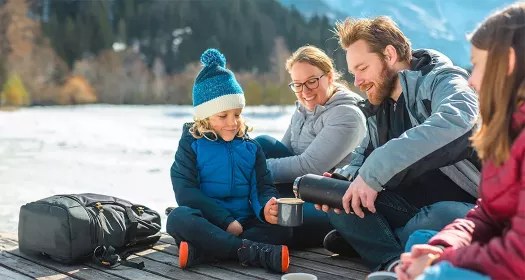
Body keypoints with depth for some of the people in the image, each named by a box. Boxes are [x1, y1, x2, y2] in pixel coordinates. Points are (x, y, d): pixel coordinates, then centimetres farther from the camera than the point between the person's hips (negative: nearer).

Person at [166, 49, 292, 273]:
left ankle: (200, 252, -31)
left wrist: (266, 208, -22)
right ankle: (254, 252, -36)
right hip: (207, 223, -3)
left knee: (282, 226, -23)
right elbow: (186, 193, -9)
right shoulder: (192, 144, 0)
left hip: (243, 224, 3)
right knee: (179, 218, -33)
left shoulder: (250, 147, 11)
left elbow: (263, 187, 4)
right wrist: (226, 221, -16)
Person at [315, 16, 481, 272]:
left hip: (461, 211, -7)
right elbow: (363, 158, 14)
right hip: (411, 209, 7)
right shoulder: (379, 108, 11)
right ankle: (393, 261, -22)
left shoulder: (441, 81, -15)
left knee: (444, 217, -40)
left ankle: (366, 241, -13)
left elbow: (458, 120, -38)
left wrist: (373, 173, -39)